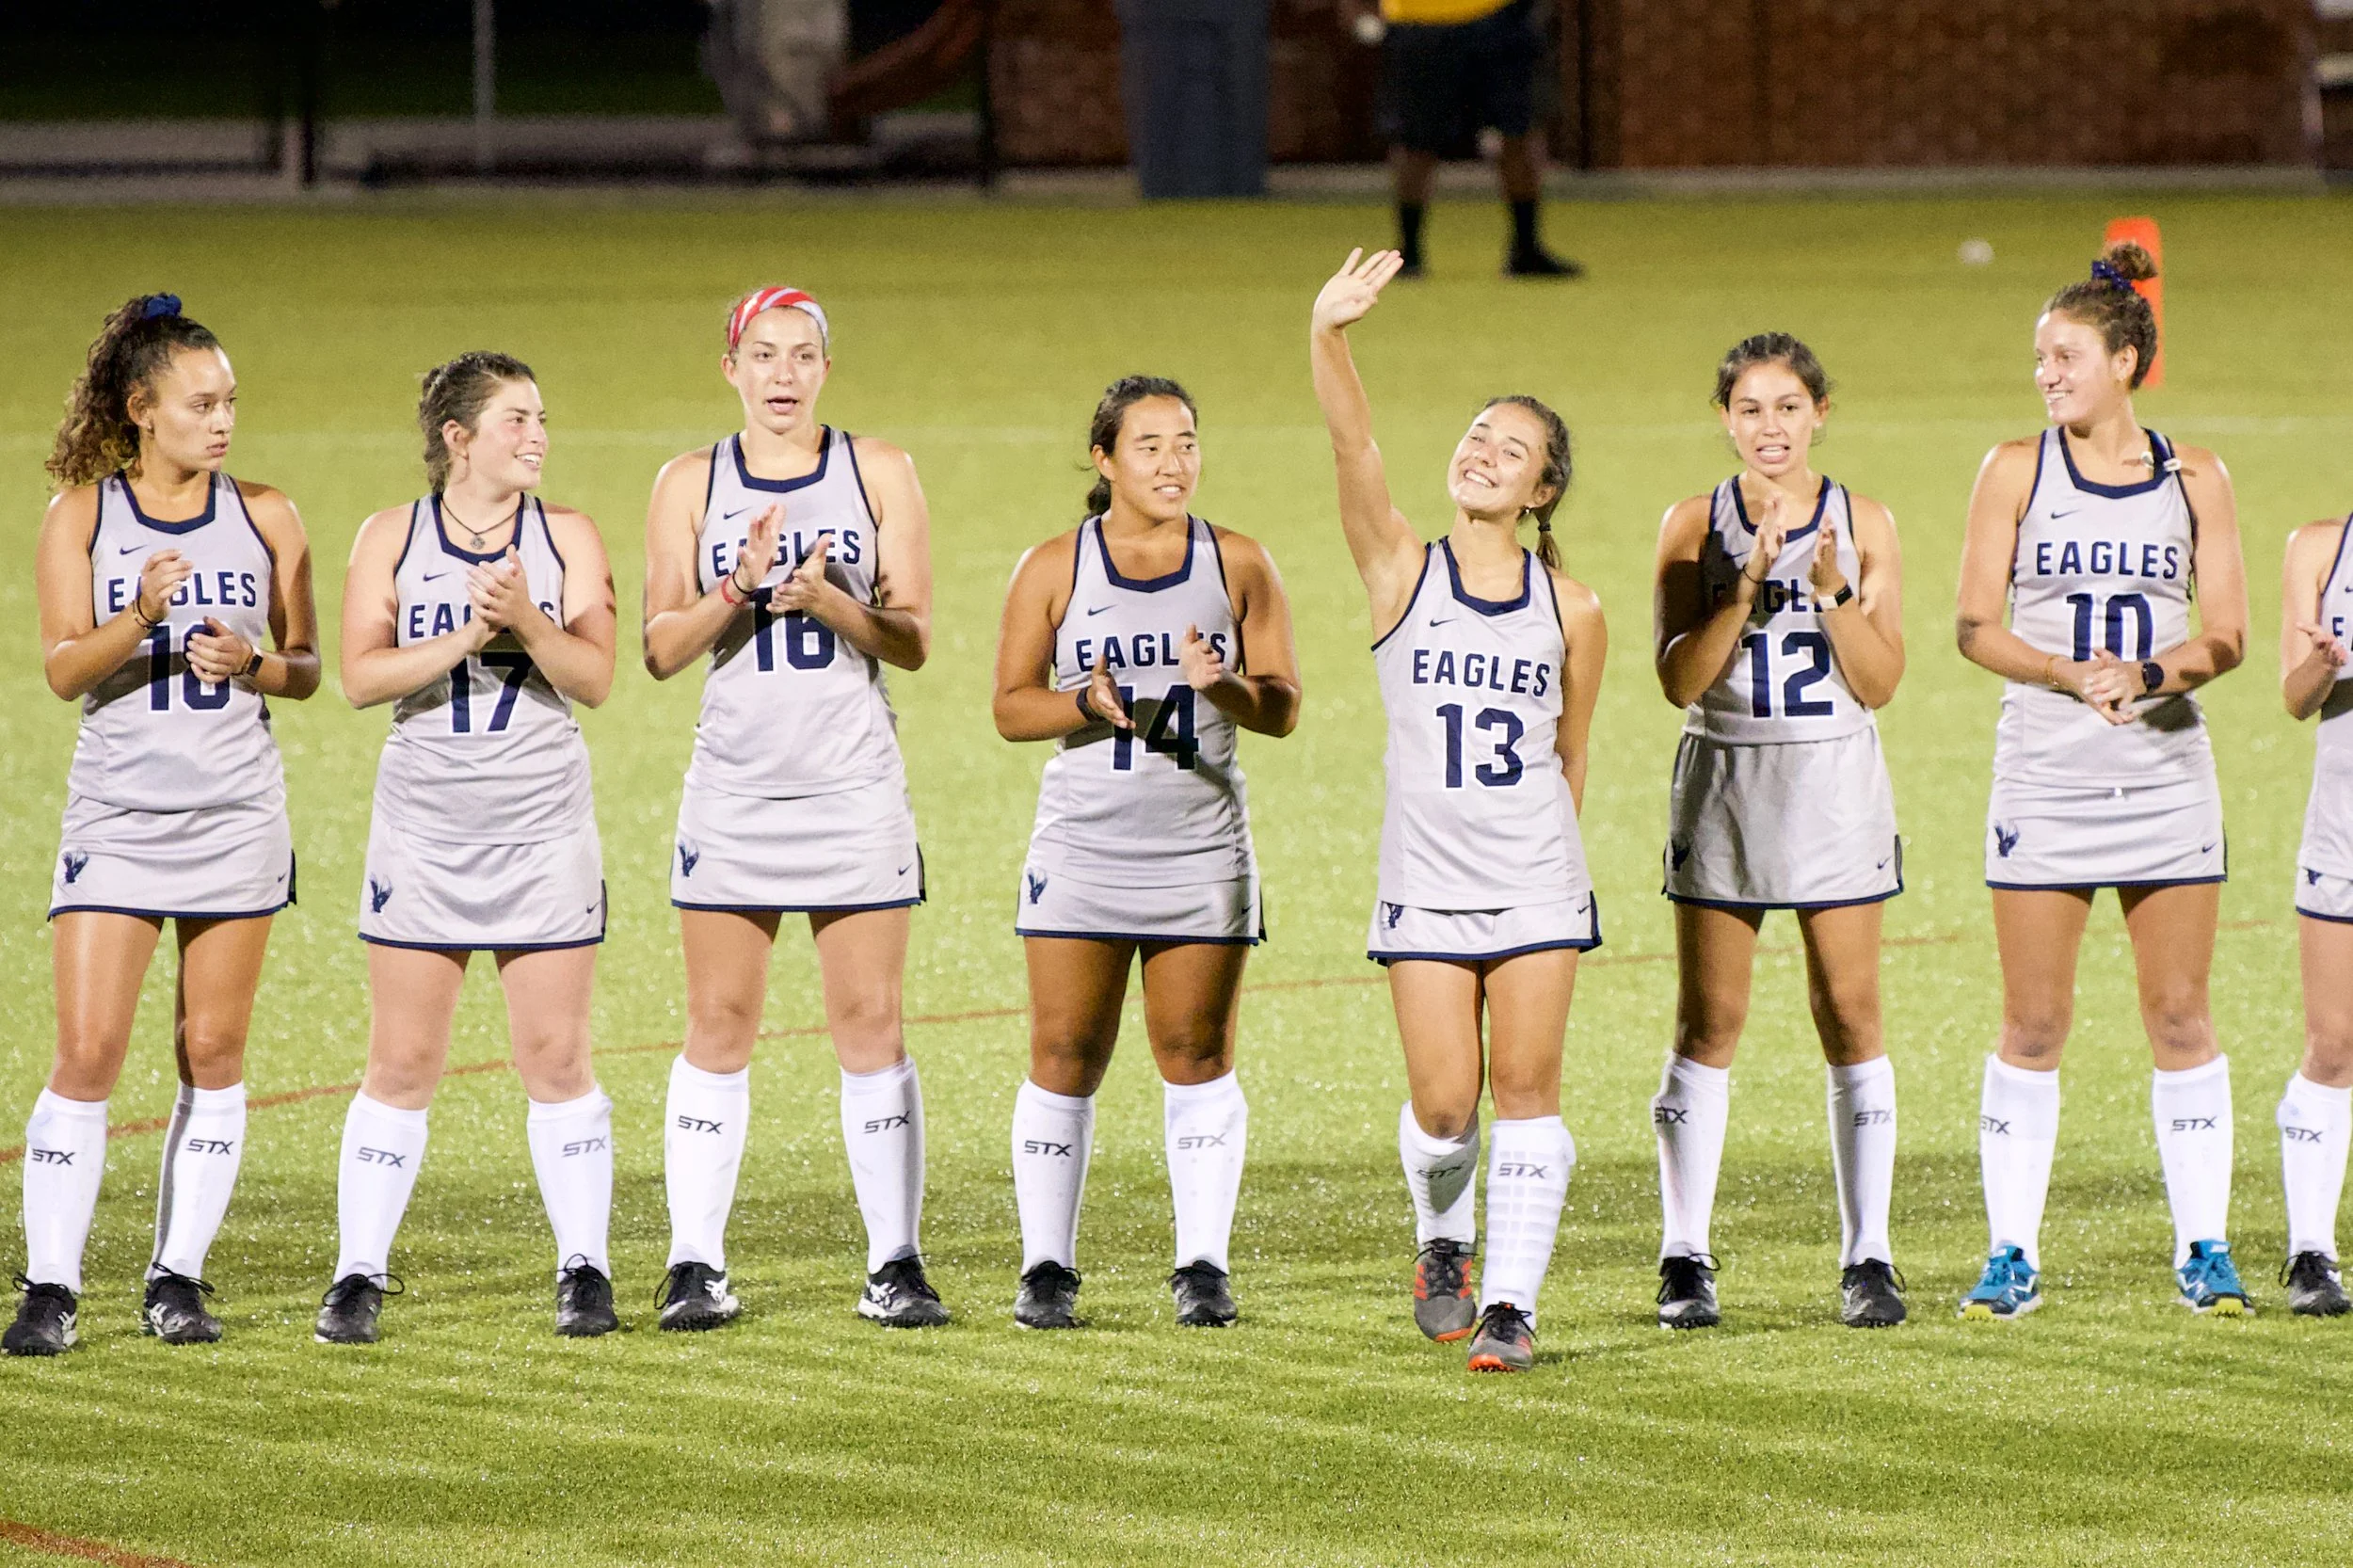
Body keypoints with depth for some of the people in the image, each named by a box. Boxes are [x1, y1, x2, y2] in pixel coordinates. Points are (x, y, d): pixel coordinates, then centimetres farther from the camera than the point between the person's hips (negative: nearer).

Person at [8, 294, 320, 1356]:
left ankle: (178, 1278, 12)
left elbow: (306, 670, 12)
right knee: (87, 1052, -8)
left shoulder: (263, 518, 5)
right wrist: (141, 616, -25)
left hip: (236, 814, 2)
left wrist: (255, 662, -10)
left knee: (213, 1051, 4)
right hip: (116, 815, -2)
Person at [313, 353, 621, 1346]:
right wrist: (463, 641, -18)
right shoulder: (391, 538, 3)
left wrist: (528, 624, -20)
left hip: (543, 834, 0)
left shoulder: (566, 537, 3)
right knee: (401, 1066, 1)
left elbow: (596, 679, -3)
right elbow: (361, 676, -6)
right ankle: (359, 1276, 7)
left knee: (556, 1060, 1)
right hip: (424, 832, 0)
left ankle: (584, 1272, 10)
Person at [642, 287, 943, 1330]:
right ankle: (695, 1264, 4)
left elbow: (912, 640, 1)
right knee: (718, 1027, 1)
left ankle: (895, 1263, 2)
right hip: (734, 784, 0)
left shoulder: (877, 473, 4)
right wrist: (739, 588, -17)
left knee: (870, 1023, -1)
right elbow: (660, 648, 0)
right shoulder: (691, 485, 5)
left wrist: (830, 603, -18)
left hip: (854, 785, 0)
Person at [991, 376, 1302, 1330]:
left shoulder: (1237, 565, 4)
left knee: (1198, 1058, 2)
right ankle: (1047, 1267, 7)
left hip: (1202, 849, 1)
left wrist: (1224, 685, -19)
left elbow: (1283, 709, 3)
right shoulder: (1055, 569, 2)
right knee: (1065, 1061, -1)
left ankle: (1202, 1265, 9)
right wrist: (1088, 704, -18)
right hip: (1083, 847, -1)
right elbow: (1011, 707, 2)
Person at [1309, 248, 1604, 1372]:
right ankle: (1444, 1245, 28)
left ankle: (1511, 1302, 2)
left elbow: (1568, 756, 11)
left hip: (1536, 884, 1)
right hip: (1426, 883, -1)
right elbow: (1353, 448, -19)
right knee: (1444, 1103, -1)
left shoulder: (1572, 611, 0)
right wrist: (1329, 339, -34)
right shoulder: (1402, 572, -3)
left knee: (1525, 1085, -3)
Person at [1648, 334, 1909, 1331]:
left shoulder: (1861, 524, 3)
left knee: (1851, 1017, 0)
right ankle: (1685, 1257, 6)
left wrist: (1832, 593, -16)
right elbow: (1680, 679, -6)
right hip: (1725, 781, 0)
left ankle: (1866, 1255, 6)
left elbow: (1880, 682, -1)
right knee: (1708, 1024, 0)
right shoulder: (1695, 526, 2)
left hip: (1835, 786, 0)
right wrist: (1747, 590, -19)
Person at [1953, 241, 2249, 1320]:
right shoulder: (2016, 471, 2)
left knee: (2179, 1018, 3)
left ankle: (2205, 1248, 11)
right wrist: (2072, 674, -19)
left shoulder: (2193, 479, 5)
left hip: (2167, 775, 1)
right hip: (2044, 776, -1)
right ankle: (2013, 1253, 6)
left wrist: (2147, 674, -17)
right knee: (2032, 1027, -1)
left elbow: (2226, 636, 2)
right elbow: (1976, 625, -3)